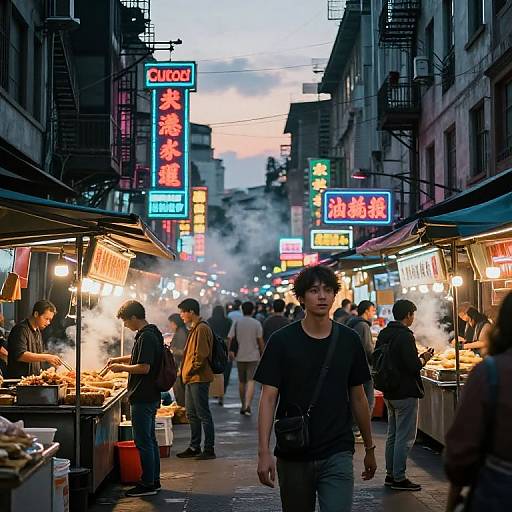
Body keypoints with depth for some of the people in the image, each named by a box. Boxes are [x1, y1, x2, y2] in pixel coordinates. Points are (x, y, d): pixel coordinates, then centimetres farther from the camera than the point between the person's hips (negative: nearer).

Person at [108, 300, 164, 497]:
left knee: (143, 442, -3)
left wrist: (122, 368, -11)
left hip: (142, 398, -10)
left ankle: (147, 484, 2)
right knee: (150, 440, 16)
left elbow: (144, 367, -24)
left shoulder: (146, 337, -19)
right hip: (151, 396, 10)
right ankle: (154, 481, 23)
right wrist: (119, 359, 21)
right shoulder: (153, 332, 12)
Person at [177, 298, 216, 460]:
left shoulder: (202, 329, -16)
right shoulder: (194, 328, 17)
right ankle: (194, 447, 22)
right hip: (191, 379, 10)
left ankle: (209, 449, 0)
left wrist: (190, 372, -12)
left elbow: (201, 355, -21)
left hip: (199, 379, -10)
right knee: (192, 414, 15)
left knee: (203, 415, -5)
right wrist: (185, 370, 14)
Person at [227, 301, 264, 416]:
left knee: (241, 381, 15)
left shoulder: (237, 323, 1)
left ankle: (243, 405, 23)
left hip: (240, 356, 2)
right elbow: (260, 341, -5)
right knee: (251, 381, -5)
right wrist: (262, 354, 5)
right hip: (253, 356, -2)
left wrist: (230, 351, 7)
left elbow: (230, 338, -4)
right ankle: (247, 405, -21)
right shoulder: (257, 323, -4)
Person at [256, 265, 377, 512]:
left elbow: (358, 398, 12)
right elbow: (268, 398, -5)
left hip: (337, 455, 1)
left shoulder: (349, 341, 4)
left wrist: (369, 448, 16)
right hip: (293, 456, 0)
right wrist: (264, 452, -14)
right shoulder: (282, 341, -3)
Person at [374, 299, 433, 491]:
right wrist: (424, 359, -2)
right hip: (406, 394, -9)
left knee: (392, 435, 17)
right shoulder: (405, 336, -19)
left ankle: (390, 474, 23)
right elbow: (413, 367, -23)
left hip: (389, 393, 9)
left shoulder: (383, 334, 7)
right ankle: (399, 478, 2)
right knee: (405, 437, -2)